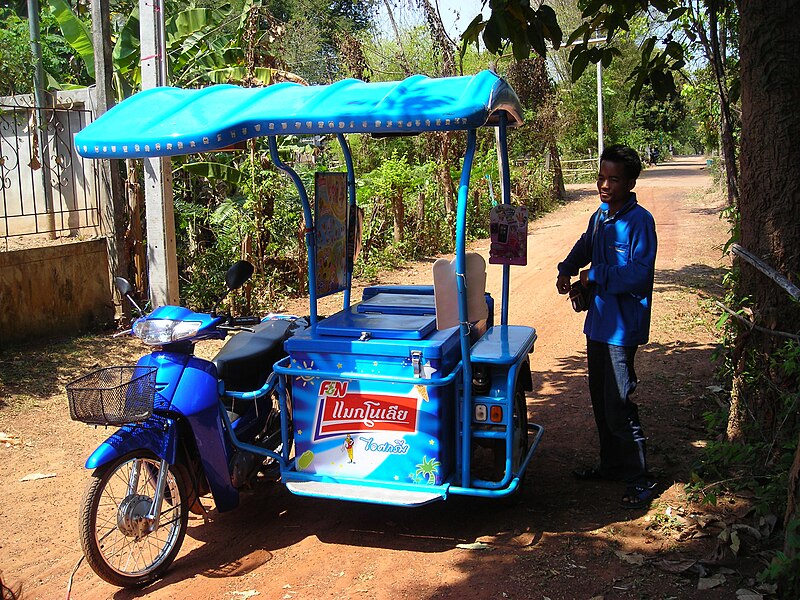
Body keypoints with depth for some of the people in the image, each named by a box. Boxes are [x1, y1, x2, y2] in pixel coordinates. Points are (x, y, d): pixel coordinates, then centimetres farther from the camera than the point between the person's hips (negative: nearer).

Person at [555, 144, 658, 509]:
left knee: (618, 405, -6)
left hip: (622, 327, -9)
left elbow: (639, 274, -23)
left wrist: (595, 275, -13)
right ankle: (611, 465, 32)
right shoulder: (600, 216, 10)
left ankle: (639, 480, 7)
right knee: (600, 399, 17)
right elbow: (585, 246, 30)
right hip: (598, 321, 9)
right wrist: (567, 269, 13)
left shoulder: (639, 221, -15)